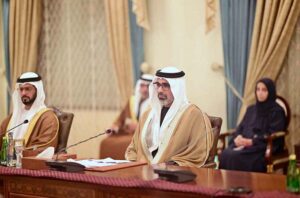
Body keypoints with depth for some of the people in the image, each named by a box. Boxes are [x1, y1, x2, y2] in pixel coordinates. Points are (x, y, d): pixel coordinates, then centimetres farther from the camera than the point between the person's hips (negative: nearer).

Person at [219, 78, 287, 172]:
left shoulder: (277, 111, 0)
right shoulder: (251, 109, 21)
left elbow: (273, 135, -10)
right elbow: (241, 127, 16)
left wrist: (251, 141, -19)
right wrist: (238, 137, -9)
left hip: (265, 147, -6)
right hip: (245, 143, 6)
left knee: (236, 157, -34)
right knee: (225, 155, -27)